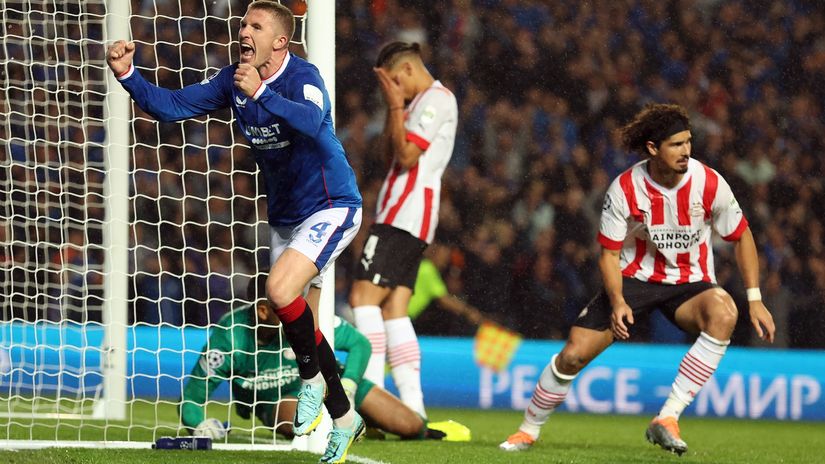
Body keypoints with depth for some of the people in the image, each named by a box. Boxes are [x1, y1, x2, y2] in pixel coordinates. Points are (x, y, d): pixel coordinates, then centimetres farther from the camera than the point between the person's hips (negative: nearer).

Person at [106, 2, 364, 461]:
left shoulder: (302, 77, -22)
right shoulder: (233, 80, -2)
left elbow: (312, 122, -43)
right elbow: (172, 105, -3)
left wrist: (260, 94, -56)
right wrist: (128, 76, -19)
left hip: (332, 207, -8)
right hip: (284, 214, 8)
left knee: (281, 289, -28)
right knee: (302, 330, 11)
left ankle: (312, 382, -4)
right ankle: (344, 418, 25)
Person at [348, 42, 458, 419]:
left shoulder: (436, 99, -8)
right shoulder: (421, 101, 23)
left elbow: (406, 155, -14)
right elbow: (391, 154, 24)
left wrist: (397, 106, -8)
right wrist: (394, 108, 15)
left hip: (407, 215, -10)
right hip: (400, 215, 10)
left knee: (364, 295, -16)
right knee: (393, 309, 3)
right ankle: (413, 406, -2)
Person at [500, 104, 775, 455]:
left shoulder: (709, 183, -15)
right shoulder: (625, 189, -16)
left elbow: (742, 236, 0)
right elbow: (609, 253, -7)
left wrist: (755, 300, -5)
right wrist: (617, 301, -24)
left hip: (690, 283, 0)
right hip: (635, 277, 0)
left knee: (724, 314, -36)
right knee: (573, 354, -11)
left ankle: (668, 419, -33)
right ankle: (528, 430, 18)